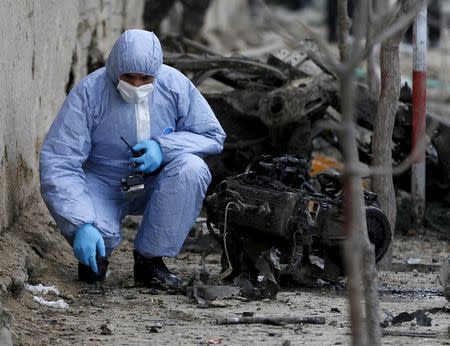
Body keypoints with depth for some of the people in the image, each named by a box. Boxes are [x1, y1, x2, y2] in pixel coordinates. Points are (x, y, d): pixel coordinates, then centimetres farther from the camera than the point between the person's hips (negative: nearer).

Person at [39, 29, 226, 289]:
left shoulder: (175, 85, -13)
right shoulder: (89, 93, -22)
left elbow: (213, 136, -4)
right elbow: (58, 163, -25)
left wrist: (163, 147, -24)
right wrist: (82, 225, -37)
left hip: (153, 185, 3)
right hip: (102, 185, -3)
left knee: (192, 168, -29)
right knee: (99, 233, -35)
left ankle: (149, 259, -15)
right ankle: (94, 257, 7)